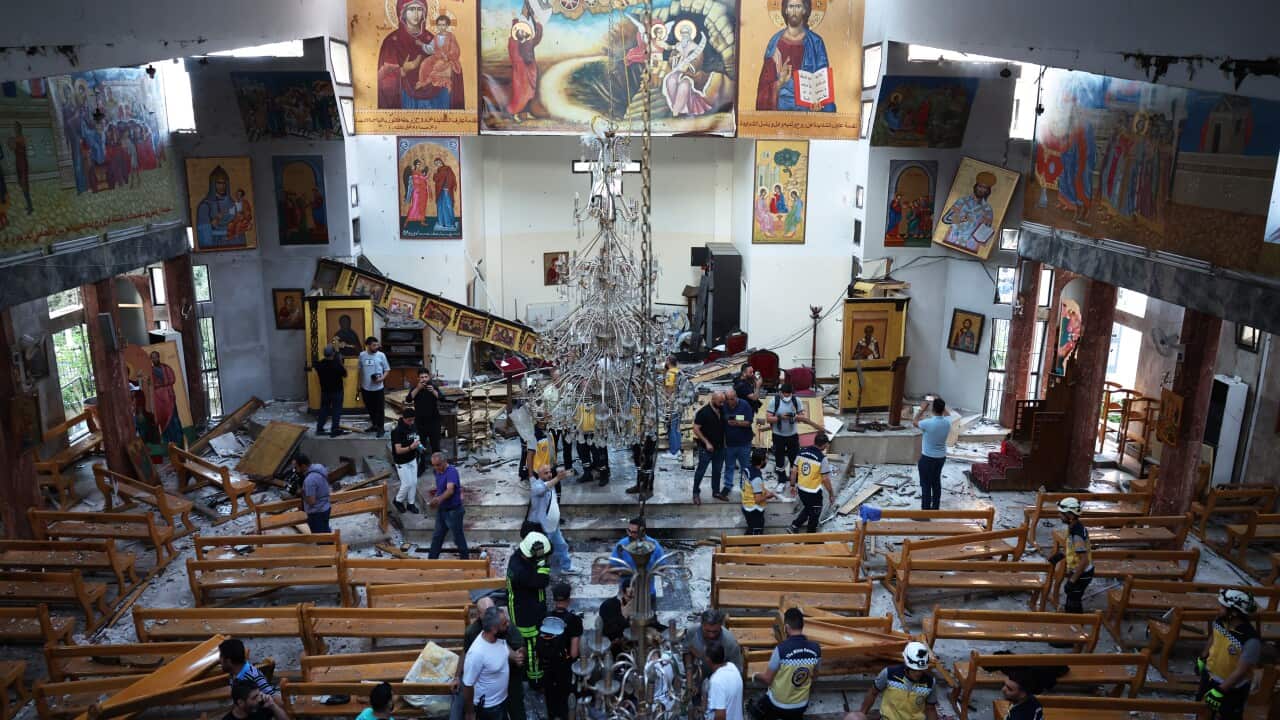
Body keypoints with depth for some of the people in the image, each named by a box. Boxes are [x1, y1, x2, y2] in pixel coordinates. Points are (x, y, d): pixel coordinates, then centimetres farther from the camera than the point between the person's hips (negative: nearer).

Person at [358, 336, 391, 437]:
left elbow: (387, 369, -1)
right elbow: (360, 371, 11)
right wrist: (359, 385, 14)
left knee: (380, 409, 1)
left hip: (378, 387, -3)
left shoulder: (381, 355, -7)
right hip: (365, 387, 3)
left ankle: (381, 428, 10)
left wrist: (382, 378, -19)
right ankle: (374, 425, 32)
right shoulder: (362, 355, 1)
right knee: (370, 408, 16)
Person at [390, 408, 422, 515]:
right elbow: (398, 450, -25)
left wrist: (418, 444, -6)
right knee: (407, 484, -2)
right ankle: (398, 501, 22)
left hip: (412, 460, 7)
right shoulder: (397, 431, -23)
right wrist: (411, 447, -37)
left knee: (414, 482, 11)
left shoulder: (413, 427, -2)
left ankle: (411, 503, 27)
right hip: (402, 462, -7)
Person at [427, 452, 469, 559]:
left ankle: (465, 559, 22)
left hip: (453, 511, -8)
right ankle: (431, 559, 27)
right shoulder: (437, 471, 2)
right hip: (441, 510, 8)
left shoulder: (451, 471, -24)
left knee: (458, 537, 6)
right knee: (437, 536, 17)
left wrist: (439, 499, -57)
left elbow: (450, 490, -42)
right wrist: (436, 490, 6)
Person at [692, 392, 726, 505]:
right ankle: (696, 493, 14)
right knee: (701, 470, 2)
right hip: (706, 448, -6)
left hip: (720, 447, 6)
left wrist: (725, 442, 7)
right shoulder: (703, 411, -16)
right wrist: (706, 443, -18)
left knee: (717, 470, 15)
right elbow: (696, 429, -16)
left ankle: (716, 491, 28)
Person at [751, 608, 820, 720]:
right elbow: (814, 675, 6)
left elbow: (767, 679, -15)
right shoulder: (816, 649, -12)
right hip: (801, 705, 2)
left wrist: (755, 676, 6)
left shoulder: (781, 649, -26)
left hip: (777, 704, -2)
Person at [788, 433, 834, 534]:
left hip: (801, 489, 6)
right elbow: (825, 479, -16)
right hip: (814, 492, -6)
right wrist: (831, 493, -3)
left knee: (807, 509, 30)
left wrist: (793, 486, 17)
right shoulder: (822, 458, -20)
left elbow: (794, 471, 4)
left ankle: (793, 526, 29)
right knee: (814, 515, 14)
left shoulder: (802, 452, -3)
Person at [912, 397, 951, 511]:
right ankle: (935, 509, 29)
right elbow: (947, 414, 18)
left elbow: (914, 422, -3)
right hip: (941, 457, 6)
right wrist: (940, 404, 20)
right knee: (936, 483, 19)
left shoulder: (928, 423, -25)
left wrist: (922, 409, 4)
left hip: (927, 458, -6)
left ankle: (925, 512, 3)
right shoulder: (947, 422, -9)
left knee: (926, 485, 1)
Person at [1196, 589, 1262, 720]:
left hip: (1233, 687, -6)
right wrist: (1202, 658, 16)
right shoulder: (1219, 621, -17)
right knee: (1204, 706, 28)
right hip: (1210, 675, 6)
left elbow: (1241, 671, -29)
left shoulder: (1251, 640, -36)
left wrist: (1220, 691, -25)